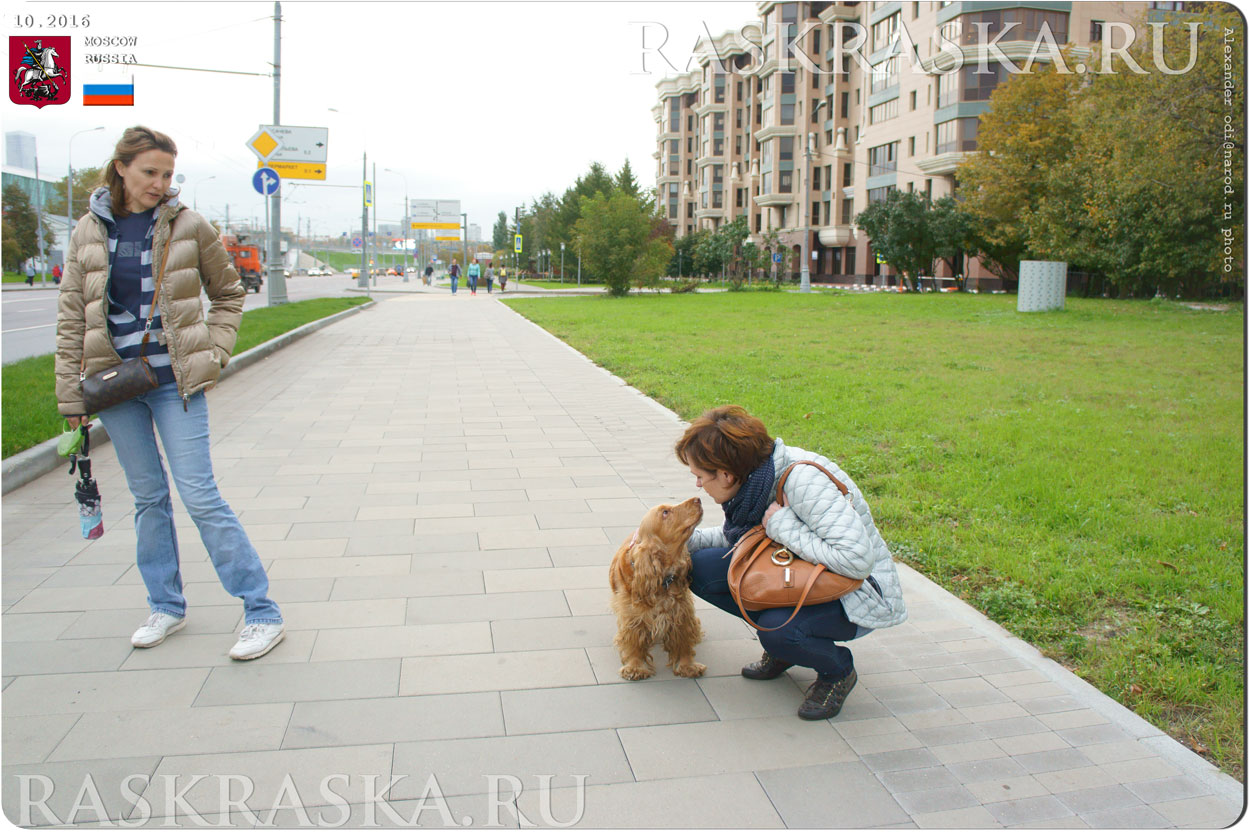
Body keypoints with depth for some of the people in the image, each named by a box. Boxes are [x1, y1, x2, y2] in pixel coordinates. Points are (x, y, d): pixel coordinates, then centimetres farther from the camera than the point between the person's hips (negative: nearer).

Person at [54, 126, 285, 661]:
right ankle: (166, 606, 26)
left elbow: (228, 294, 10)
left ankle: (262, 612, -2)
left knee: (200, 495, -8)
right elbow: (71, 318, 7)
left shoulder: (188, 226, -1)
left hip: (175, 380, -3)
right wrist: (70, 394, 4)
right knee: (148, 496, 11)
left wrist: (214, 352, -1)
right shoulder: (89, 232, 5)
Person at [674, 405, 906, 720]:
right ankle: (782, 642, 8)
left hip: (856, 596, -7)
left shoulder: (803, 480, -30)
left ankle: (838, 669, -1)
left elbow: (857, 559, -36)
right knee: (701, 568, -9)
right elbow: (739, 535, 12)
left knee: (778, 630, -35)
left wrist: (782, 524, -29)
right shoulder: (755, 475, -7)